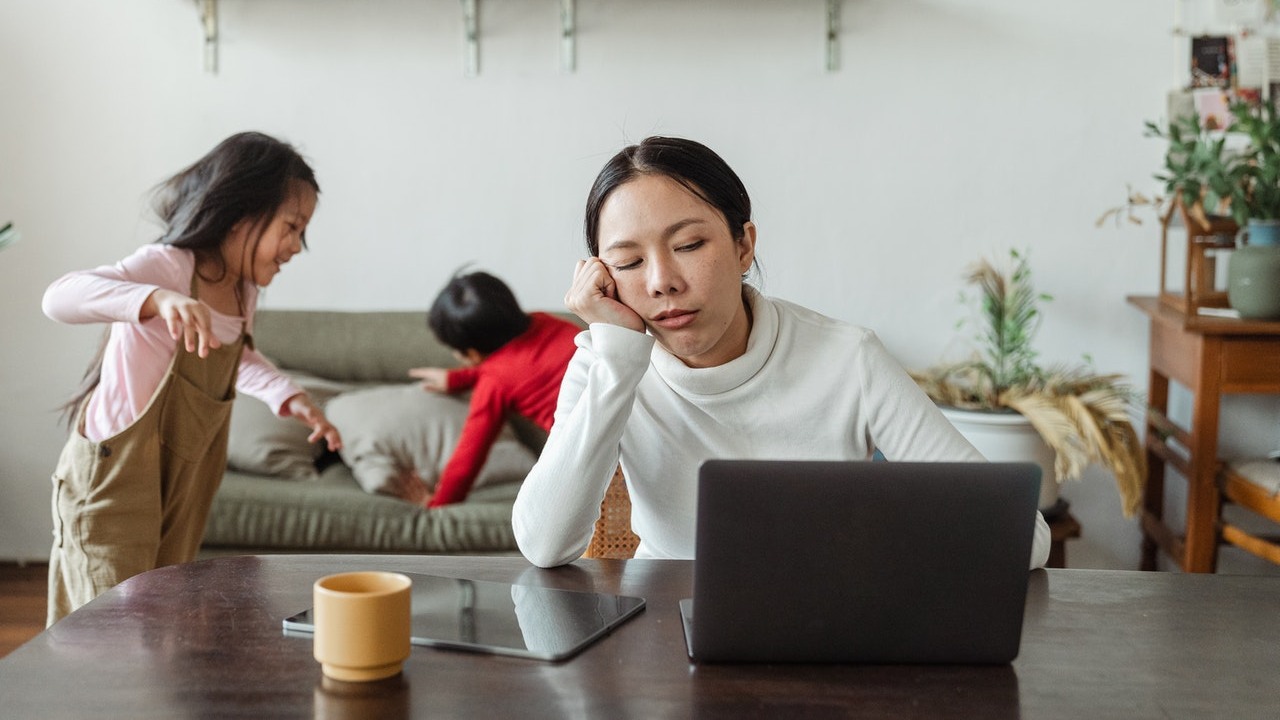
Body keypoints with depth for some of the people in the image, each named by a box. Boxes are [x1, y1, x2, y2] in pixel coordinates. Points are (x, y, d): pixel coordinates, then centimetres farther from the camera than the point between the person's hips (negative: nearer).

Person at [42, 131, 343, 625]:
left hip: (184, 484, 8)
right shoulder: (168, 266, -21)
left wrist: (289, 397, 8)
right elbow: (60, 297, -38)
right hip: (114, 478, -8)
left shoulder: (244, 290, 3)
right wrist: (159, 299, -54)